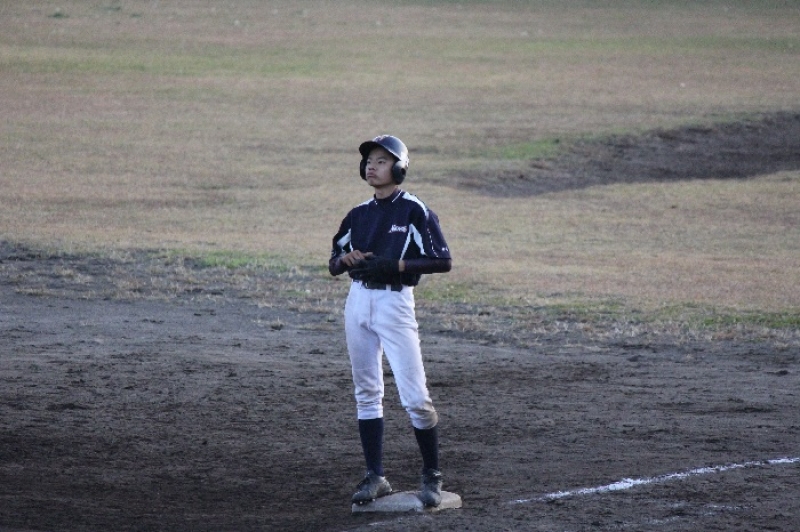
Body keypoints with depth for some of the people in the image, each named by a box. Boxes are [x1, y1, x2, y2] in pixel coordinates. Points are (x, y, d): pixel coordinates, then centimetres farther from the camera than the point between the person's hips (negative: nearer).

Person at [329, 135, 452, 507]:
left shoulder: (414, 211, -5)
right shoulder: (358, 215, 12)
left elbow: (443, 262, -10)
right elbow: (334, 266, 17)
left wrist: (395, 264, -19)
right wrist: (344, 258, -7)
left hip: (395, 302, -6)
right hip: (358, 302, 6)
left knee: (415, 397, -8)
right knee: (366, 393, 7)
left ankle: (432, 476, 4)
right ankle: (375, 477, 12)